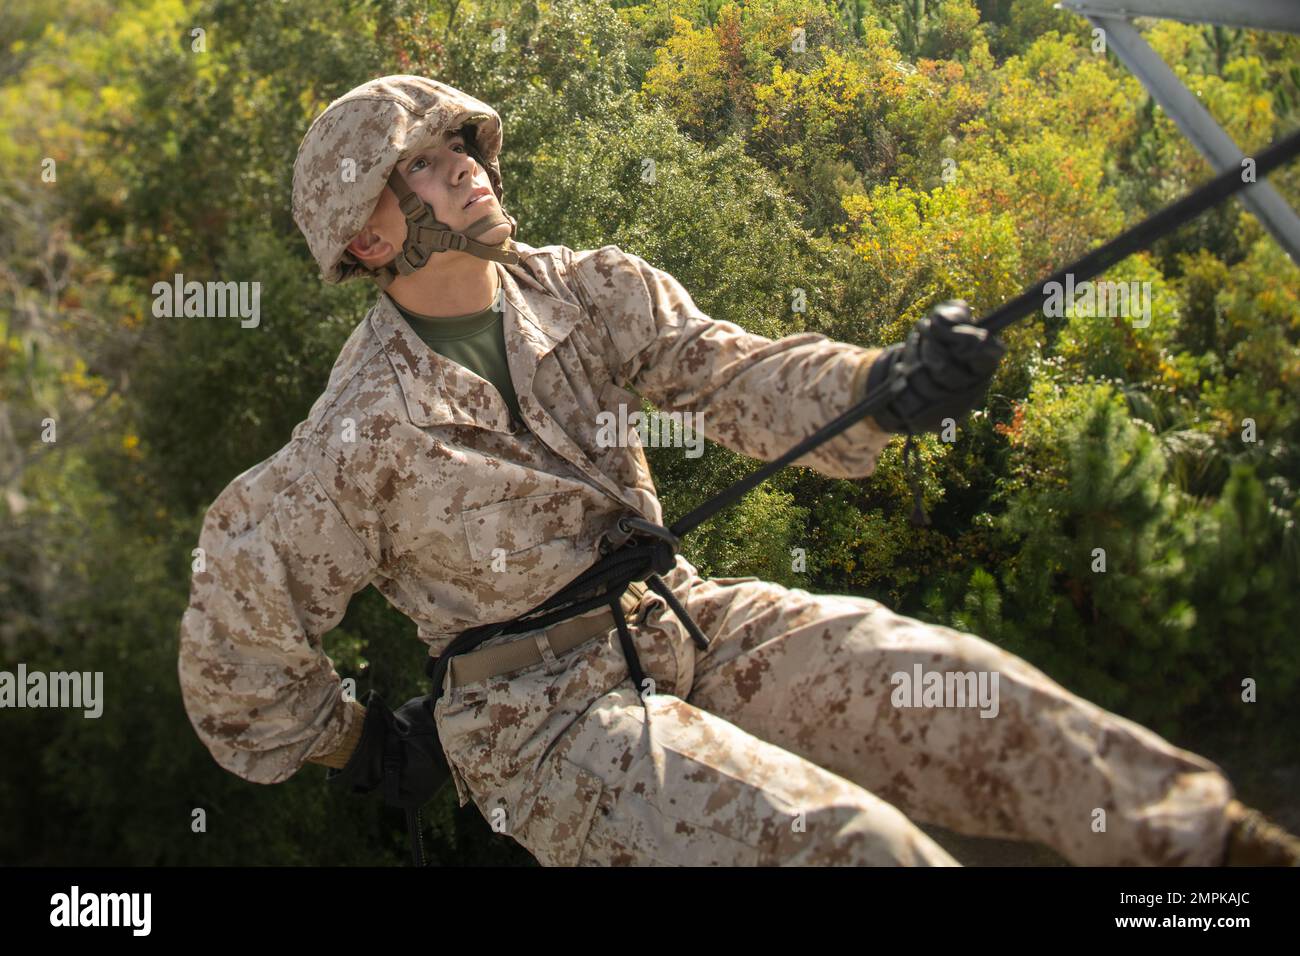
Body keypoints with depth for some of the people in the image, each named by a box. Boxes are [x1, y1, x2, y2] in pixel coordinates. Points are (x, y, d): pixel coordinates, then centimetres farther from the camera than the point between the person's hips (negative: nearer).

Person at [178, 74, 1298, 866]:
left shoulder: (584, 291, 2)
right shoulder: (364, 435, -13)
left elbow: (733, 372, -10)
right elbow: (236, 626, -4)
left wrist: (882, 385, -30)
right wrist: (343, 738, 7)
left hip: (688, 621, 5)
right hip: (546, 709, -5)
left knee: (976, 693, -15)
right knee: (844, 837, -25)